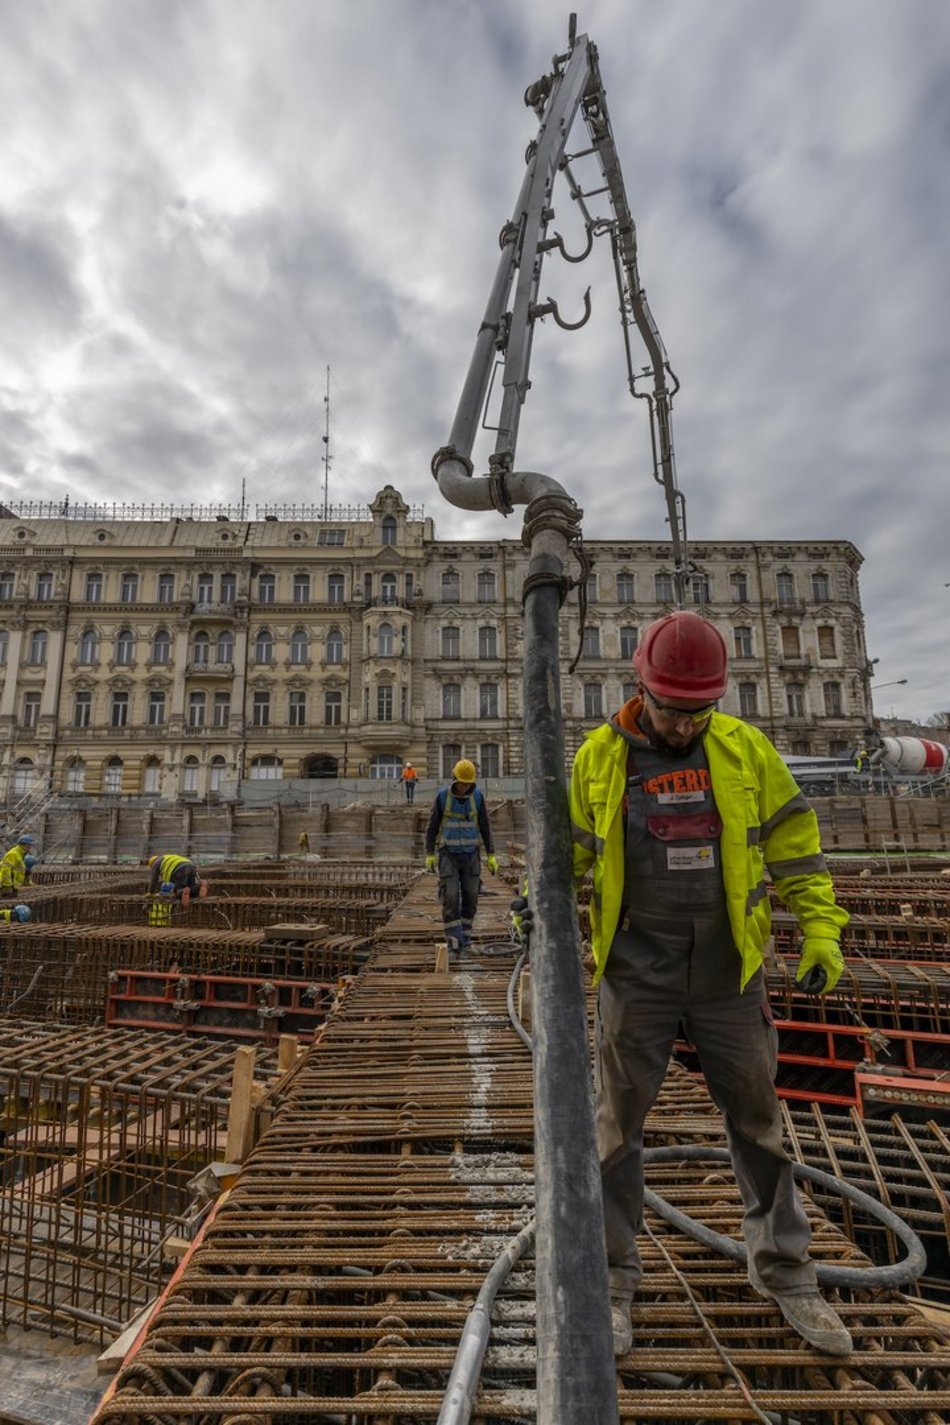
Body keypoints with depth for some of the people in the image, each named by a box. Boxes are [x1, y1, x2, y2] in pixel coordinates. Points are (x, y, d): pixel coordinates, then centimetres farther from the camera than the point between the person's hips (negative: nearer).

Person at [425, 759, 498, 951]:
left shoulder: (477, 797, -4)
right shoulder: (442, 796, -10)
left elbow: (485, 827, 1)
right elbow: (432, 826, -2)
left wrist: (491, 855, -2)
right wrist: (429, 855, -3)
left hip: (470, 854, 2)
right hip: (448, 854, -2)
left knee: (470, 897, 2)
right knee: (451, 897, -10)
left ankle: (463, 935, 21)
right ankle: (454, 940, 0)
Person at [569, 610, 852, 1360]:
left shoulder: (745, 748, -3)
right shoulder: (599, 756, -6)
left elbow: (794, 846, 3)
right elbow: (567, 850, 2)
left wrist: (822, 929, -3)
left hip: (727, 972, 2)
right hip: (637, 972, -1)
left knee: (757, 1118, 18)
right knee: (619, 1123, 10)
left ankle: (785, 1273, 42)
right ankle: (612, 1280, 31)